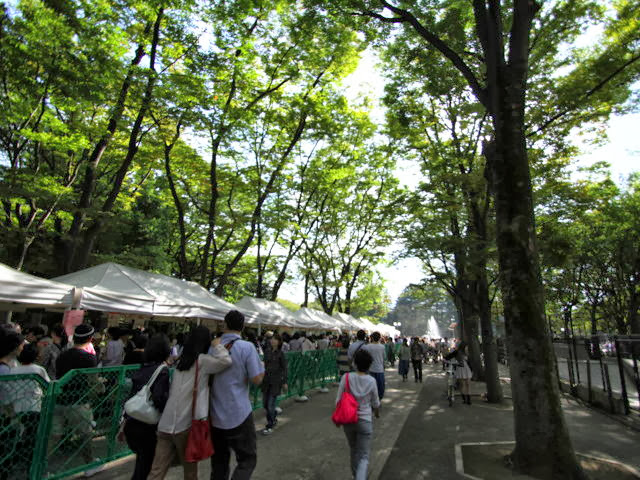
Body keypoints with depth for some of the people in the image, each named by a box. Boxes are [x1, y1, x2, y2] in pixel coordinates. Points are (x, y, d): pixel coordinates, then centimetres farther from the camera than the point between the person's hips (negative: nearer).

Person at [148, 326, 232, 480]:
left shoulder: (180, 360, 14)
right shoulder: (201, 360, -8)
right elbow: (226, 361, -24)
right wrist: (217, 345, -7)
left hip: (165, 425, 6)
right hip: (185, 425, -6)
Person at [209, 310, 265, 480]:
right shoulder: (247, 347, -14)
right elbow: (257, 379, -13)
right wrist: (262, 367, 4)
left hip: (214, 415, 5)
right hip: (238, 415, -5)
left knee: (219, 461, 20)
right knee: (248, 459, 9)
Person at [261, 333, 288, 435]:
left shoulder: (280, 353, -10)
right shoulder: (267, 351, 2)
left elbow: (284, 368, -5)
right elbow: (265, 365, 11)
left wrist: (284, 382, -5)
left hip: (275, 381, -5)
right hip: (266, 380, 5)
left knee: (270, 404, -3)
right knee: (265, 403, 14)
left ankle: (270, 426, 13)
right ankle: (274, 417, 40)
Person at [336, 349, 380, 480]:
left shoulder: (346, 377, -12)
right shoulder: (371, 381, -12)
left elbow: (338, 401, -8)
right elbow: (375, 403, 1)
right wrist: (377, 413, 23)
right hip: (365, 420, -2)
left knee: (353, 450, 26)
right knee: (364, 457, 9)